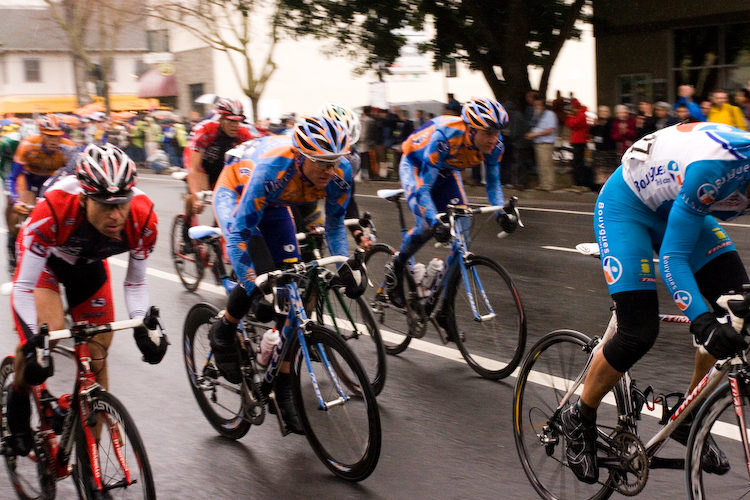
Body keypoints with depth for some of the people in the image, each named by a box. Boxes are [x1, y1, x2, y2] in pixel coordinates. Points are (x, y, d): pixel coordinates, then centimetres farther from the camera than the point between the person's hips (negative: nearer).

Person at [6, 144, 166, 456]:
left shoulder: (143, 218, -32)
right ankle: (18, 401, 3)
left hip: (89, 266, 3)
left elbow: (135, 282, -14)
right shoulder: (54, 209, -42)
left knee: (97, 360, 1)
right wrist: (33, 344, -46)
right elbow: (23, 287, -35)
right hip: (43, 259, -3)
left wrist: (143, 328, -30)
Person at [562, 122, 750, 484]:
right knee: (639, 334, -16)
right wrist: (703, 323, -47)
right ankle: (579, 419, 9)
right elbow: (672, 257, -35)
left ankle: (688, 418, 10)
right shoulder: (714, 167, -39)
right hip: (626, 204, -7)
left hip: (674, 205, 7)